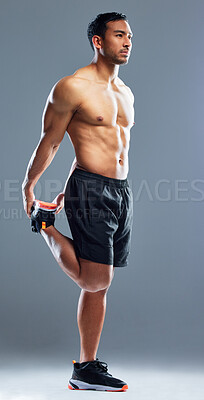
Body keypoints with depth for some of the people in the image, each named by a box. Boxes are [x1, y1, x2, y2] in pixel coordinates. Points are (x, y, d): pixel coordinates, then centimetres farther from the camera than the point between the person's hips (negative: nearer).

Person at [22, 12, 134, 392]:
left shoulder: (125, 93, 17)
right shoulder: (72, 87, -7)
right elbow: (49, 142, -1)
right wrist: (27, 188, 7)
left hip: (122, 191, 7)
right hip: (90, 192, -7)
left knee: (98, 285, 9)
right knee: (95, 281, -11)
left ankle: (86, 368, 18)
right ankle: (46, 227, 13)